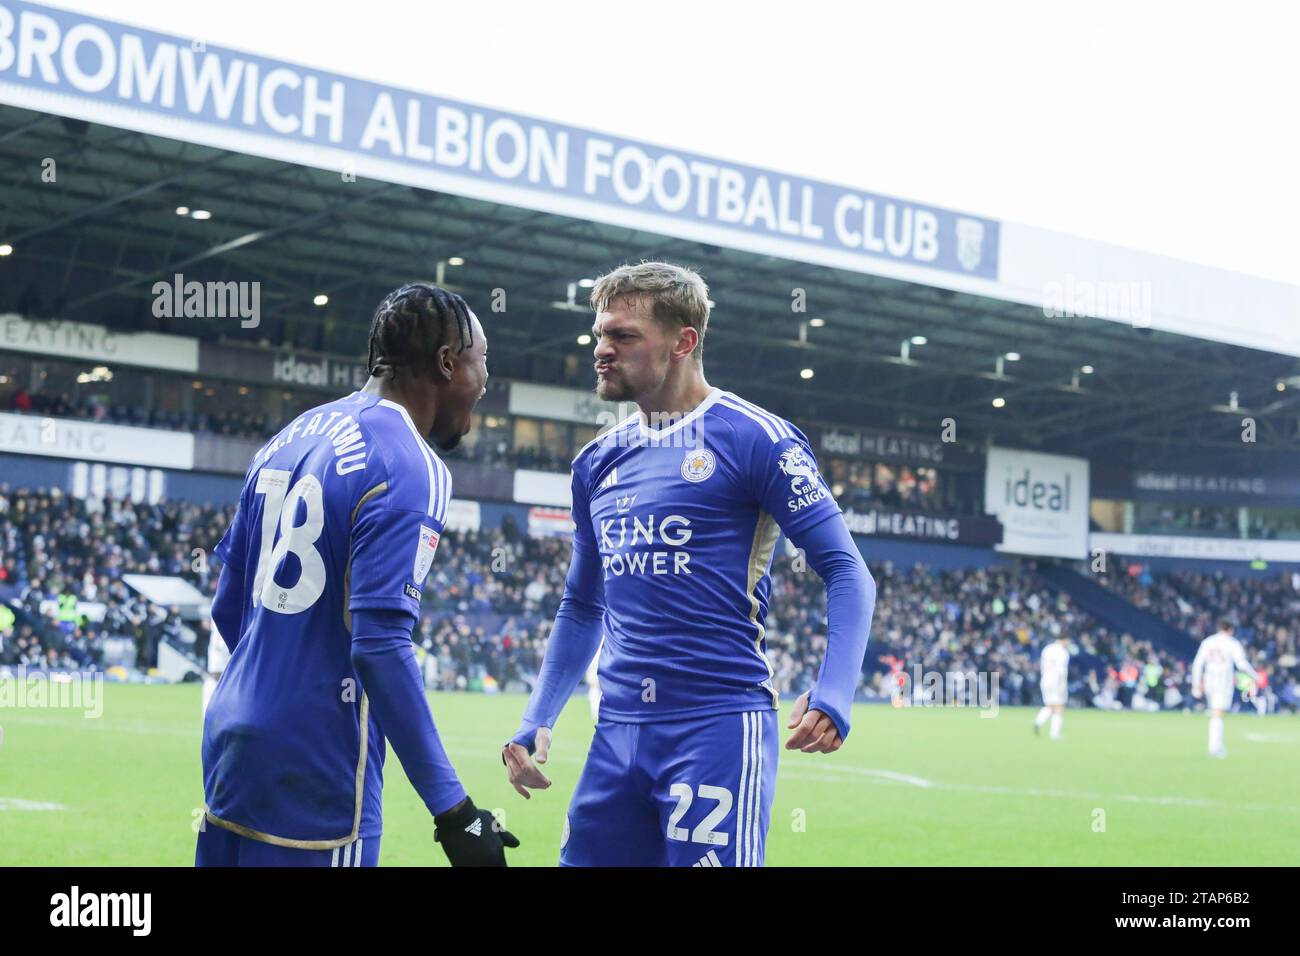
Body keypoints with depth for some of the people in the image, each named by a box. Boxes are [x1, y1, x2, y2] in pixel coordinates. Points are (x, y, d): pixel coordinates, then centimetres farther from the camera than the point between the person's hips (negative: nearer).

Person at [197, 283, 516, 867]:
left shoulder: (288, 441, 12)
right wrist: (453, 811, -21)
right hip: (314, 770, -8)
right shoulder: (408, 469, -13)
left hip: (234, 732, 8)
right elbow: (380, 644, -21)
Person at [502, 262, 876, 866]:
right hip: (619, 730, 6)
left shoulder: (755, 439, -4)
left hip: (719, 725, -6)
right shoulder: (598, 462, 15)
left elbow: (845, 572, -7)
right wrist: (535, 724, 14)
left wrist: (832, 695, -22)